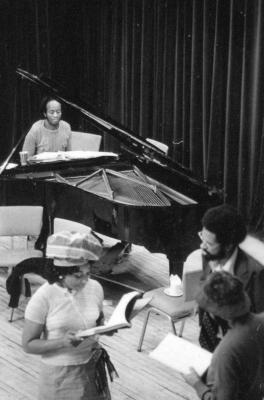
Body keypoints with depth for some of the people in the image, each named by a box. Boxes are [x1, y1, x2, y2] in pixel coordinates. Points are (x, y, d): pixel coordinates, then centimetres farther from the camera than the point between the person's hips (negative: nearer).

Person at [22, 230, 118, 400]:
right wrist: (62, 342, -28)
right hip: (60, 374, -4)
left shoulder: (95, 288, -5)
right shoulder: (43, 297, -18)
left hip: (93, 368, 4)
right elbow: (28, 344, -13)